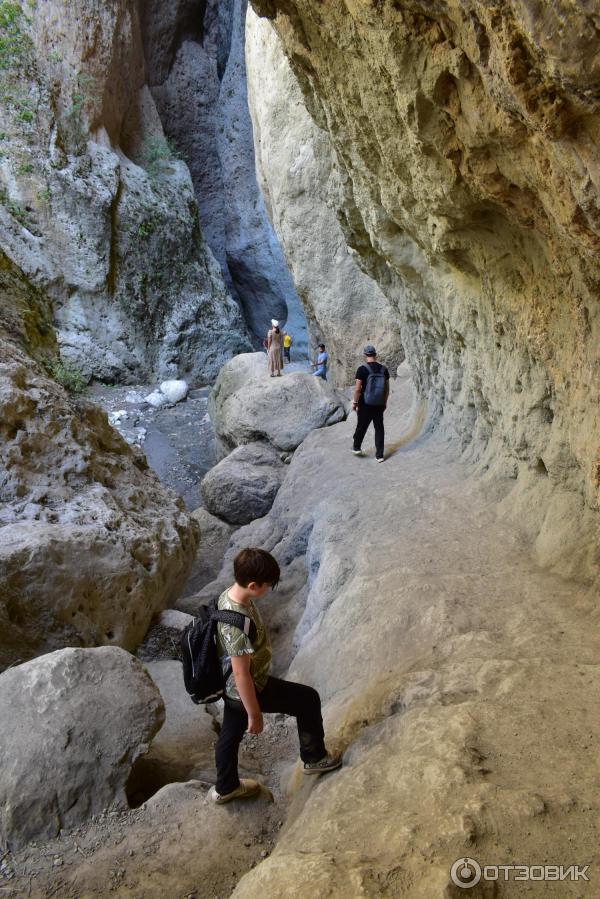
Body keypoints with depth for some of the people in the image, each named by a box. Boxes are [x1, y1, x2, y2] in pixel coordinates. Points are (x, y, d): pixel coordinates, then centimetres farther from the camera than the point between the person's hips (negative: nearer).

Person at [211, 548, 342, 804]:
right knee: (308, 699, 8)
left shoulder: (229, 595, -8)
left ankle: (225, 788, 49)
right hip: (247, 689, -8)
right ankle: (314, 757, 28)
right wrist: (254, 714, -16)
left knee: (231, 733, 26)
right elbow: (242, 675, -28)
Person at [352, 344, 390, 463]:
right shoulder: (383, 369, 1)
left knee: (361, 426, 14)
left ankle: (356, 447, 32)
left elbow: (358, 389, -15)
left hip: (365, 404, -3)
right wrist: (384, 402, 18)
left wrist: (355, 402, -4)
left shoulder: (362, 369, -13)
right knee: (379, 428, 9)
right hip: (379, 404, 3)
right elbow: (387, 388, 7)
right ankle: (379, 455, 11)